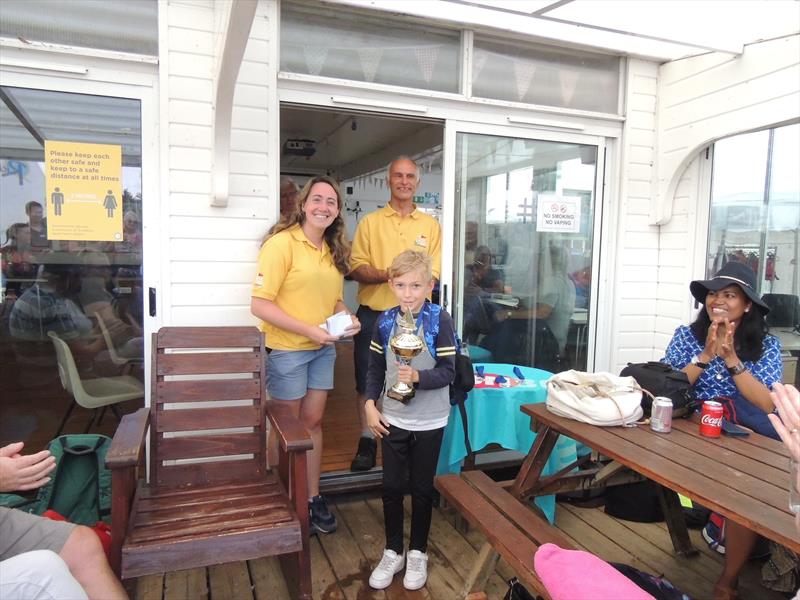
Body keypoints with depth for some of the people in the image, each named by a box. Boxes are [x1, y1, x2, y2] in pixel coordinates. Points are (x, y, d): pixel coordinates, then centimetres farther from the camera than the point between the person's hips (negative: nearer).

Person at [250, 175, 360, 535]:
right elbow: (260, 305, -19)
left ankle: (313, 497, 30)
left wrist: (348, 318, -2)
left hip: (323, 349, 6)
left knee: (312, 421, 15)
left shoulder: (334, 250, 8)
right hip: (286, 350, -6)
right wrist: (308, 330, -23)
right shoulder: (282, 243, -15)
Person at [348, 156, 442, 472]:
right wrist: (389, 274, -23)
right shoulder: (370, 222, 3)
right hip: (372, 315, 0)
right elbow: (356, 269, -6)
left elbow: (431, 275, 1)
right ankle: (367, 440, 25)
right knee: (366, 381, 8)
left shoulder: (431, 225, 6)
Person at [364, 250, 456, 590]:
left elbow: (448, 372, -14)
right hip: (392, 419, 3)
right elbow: (375, 368, 5)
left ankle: (417, 553, 32)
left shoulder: (440, 321, -14)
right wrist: (370, 404, -4)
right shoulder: (385, 322, -4)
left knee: (421, 489, 12)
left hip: (429, 421, -2)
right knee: (392, 487, 11)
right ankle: (393, 552, 31)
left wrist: (417, 377, -30)